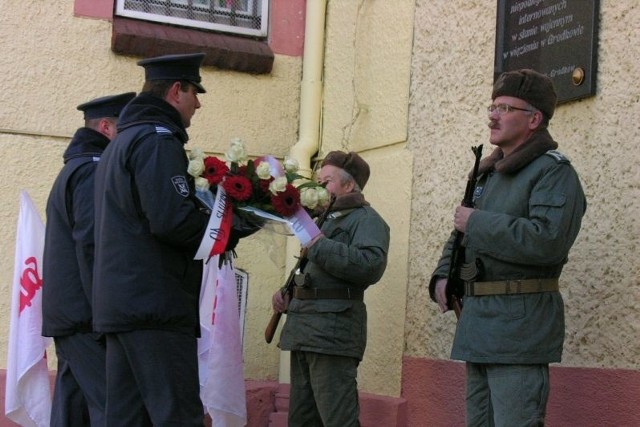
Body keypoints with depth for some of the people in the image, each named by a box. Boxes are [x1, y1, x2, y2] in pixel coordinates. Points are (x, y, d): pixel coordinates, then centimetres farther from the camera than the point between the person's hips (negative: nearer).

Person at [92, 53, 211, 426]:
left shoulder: (121, 141, 22)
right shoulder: (158, 139, -9)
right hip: (156, 303, -10)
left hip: (119, 303, 10)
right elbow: (173, 221, -20)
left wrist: (209, 215, 15)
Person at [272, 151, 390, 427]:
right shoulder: (324, 220, 26)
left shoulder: (366, 220, -3)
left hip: (332, 329, -9)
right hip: (304, 330, 10)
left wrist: (319, 246, -18)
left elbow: (371, 266, -22)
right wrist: (287, 294, 14)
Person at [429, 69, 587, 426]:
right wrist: (443, 275, 9)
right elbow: (462, 235, 29)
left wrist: (477, 222, -17)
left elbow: (548, 241, -24)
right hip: (478, 323, 9)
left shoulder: (554, 172, -8)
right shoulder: (488, 173, 19)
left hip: (520, 326, -9)